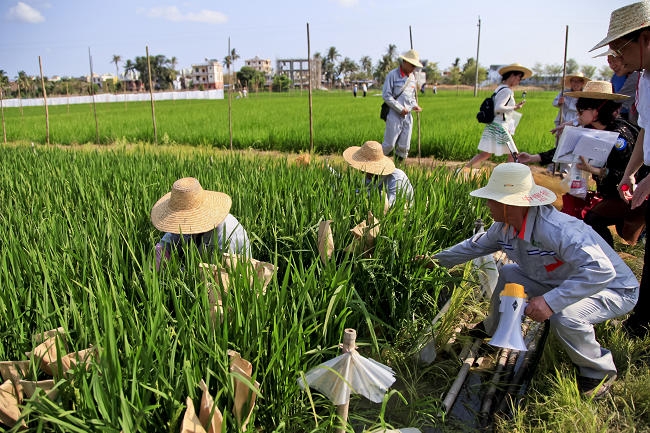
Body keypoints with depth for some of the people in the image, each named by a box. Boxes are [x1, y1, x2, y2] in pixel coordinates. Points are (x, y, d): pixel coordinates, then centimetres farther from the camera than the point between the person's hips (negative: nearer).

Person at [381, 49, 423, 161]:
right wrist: (400, 109, -13)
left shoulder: (412, 77, 13)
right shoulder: (392, 75, -7)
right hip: (394, 115, -6)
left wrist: (414, 106, 3)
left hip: (408, 116, 6)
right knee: (389, 145, -4)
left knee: (404, 147, 5)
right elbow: (386, 96, -11)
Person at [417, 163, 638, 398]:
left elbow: (601, 270, -43)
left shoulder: (555, 230, -37)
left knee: (564, 316, -35)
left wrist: (551, 301, -47)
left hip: (613, 289, -8)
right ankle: (492, 329, 24)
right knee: (508, 274, 2)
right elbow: (477, 245, 9)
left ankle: (599, 371, -5)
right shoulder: (504, 227, -9)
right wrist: (438, 259, 15)